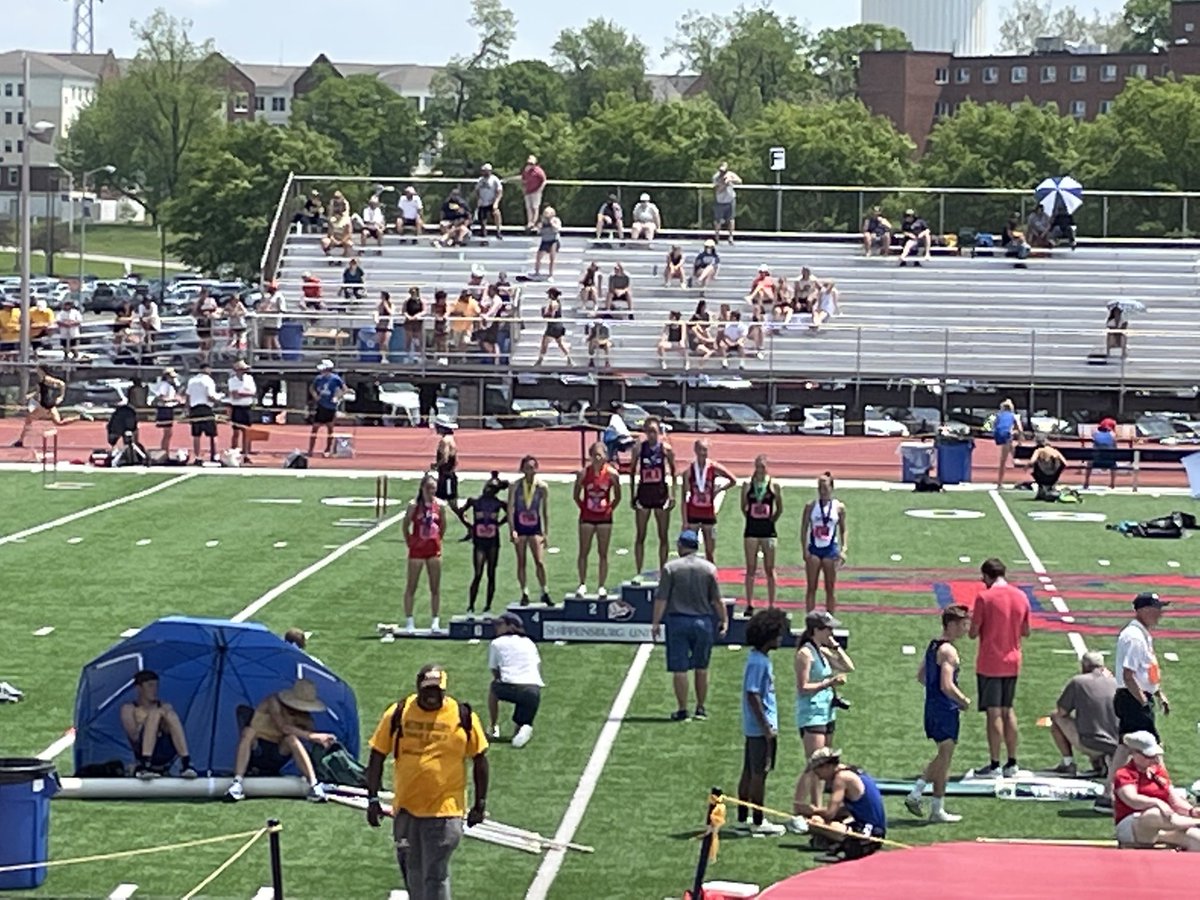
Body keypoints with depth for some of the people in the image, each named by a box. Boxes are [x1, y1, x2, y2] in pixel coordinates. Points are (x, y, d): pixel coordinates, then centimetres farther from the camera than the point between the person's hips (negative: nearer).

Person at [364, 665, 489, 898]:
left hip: (444, 810, -3)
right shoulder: (397, 714, -1)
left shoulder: (464, 717, -4)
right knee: (412, 874, 16)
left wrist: (480, 804, 5)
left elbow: (479, 759, 5)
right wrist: (372, 798, 3)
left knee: (435, 876, -6)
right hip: (406, 809, 3)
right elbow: (377, 756, 6)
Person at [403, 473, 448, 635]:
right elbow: (405, 526, -3)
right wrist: (409, 542, -1)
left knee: (435, 588, 6)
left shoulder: (440, 505, -1)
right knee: (411, 586, 2)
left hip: (434, 549, 3)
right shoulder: (414, 505, -10)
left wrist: (437, 540, 8)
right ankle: (409, 622, 6)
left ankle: (435, 622, 12)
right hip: (417, 549, -3)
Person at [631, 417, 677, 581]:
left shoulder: (666, 448, -4)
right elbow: (633, 471, 6)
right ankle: (638, 572, 7)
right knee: (640, 535, 3)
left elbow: (672, 472, 5)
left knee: (663, 536, 5)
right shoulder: (639, 447, -3)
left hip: (661, 492, 0)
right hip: (644, 492, 0)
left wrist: (672, 495, 1)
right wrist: (632, 495, 3)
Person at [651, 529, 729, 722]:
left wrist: (655, 622, 1)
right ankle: (701, 708, 18)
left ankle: (682, 710, 4)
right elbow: (717, 600, 1)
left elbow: (661, 599, -5)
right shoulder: (709, 568, 0)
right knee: (701, 668, 13)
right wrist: (724, 620, 10)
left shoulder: (670, 568, -4)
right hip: (703, 621, 2)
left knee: (679, 668, 2)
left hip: (677, 621, -2)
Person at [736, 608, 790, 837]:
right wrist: (767, 728, -20)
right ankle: (758, 823, 2)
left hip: (755, 728, 10)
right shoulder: (758, 662, -18)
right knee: (759, 774, -3)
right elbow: (753, 695, -21)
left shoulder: (760, 659, 12)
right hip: (761, 728, -10)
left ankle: (743, 819, 20)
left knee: (749, 773, 14)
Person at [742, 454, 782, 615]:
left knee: (770, 570, 4)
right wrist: (751, 518, 4)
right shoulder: (747, 486, 2)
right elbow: (743, 507, 12)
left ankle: (771, 605, 9)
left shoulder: (774, 486, -1)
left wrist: (772, 520, 4)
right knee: (751, 569, 3)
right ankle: (749, 605, 7)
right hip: (751, 531, 1)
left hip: (768, 531, -1)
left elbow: (780, 509, 9)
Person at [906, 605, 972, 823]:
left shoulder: (933, 645, 11)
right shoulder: (948, 651, -18)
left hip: (932, 706, 9)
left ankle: (915, 794, 15)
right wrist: (964, 701, -11)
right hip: (946, 710, -9)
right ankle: (937, 810, 5)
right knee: (945, 757, 0)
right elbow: (947, 686, -25)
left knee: (943, 755, 19)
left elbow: (921, 677, 20)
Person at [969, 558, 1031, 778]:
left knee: (994, 713, -3)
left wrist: (975, 621, 9)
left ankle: (994, 765, -1)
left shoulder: (984, 597, -12)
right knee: (1008, 711, 14)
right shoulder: (1021, 596, 4)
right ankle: (1012, 764, 15)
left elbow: (973, 633, -11)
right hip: (1012, 662, 5)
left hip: (989, 664, -5)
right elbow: (1026, 631, 12)